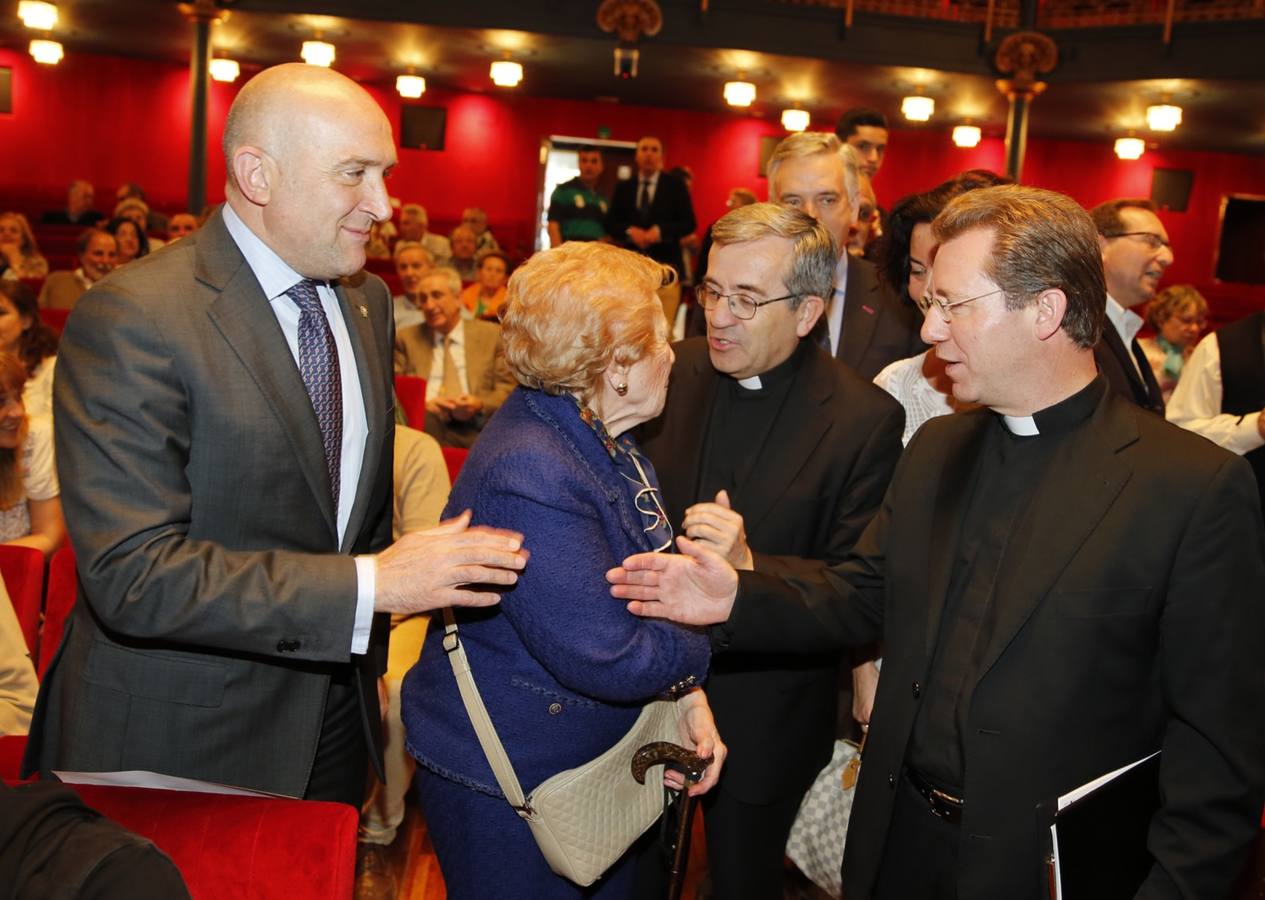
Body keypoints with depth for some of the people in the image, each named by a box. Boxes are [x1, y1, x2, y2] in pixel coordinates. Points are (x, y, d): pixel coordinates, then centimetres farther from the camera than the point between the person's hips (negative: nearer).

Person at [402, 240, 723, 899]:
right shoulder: (528, 474, -31)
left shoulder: (603, 441, 2)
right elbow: (605, 658, -31)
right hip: (507, 781, -9)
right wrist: (709, 636, -13)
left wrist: (688, 695, -7)